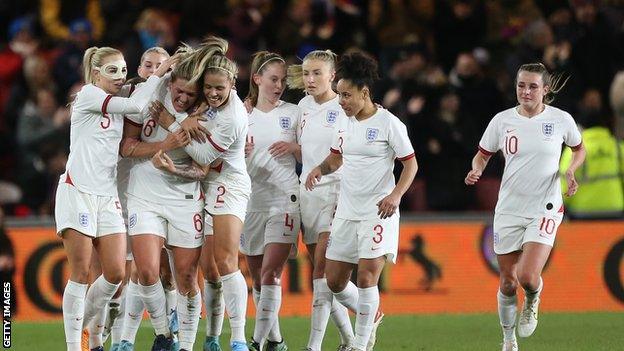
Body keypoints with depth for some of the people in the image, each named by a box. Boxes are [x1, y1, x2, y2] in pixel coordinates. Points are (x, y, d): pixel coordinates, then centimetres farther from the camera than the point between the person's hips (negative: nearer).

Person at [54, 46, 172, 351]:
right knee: (81, 274, -7)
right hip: (78, 191, -7)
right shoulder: (88, 95, -4)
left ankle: (87, 324, 17)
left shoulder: (118, 106, 17)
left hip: (108, 196, 7)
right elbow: (135, 105, -12)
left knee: (116, 273, -4)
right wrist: (159, 73, -4)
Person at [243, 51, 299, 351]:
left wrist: (293, 147, -10)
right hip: (251, 200, 3)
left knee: (270, 274, -15)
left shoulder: (293, 113, 5)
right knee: (258, 279, 6)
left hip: (284, 199, -3)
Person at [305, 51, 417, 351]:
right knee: (334, 281, 6)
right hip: (346, 212, 7)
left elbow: (410, 163, -5)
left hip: (378, 214, -7)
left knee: (366, 276, -14)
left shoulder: (389, 124, -9)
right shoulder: (345, 123, 10)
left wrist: (395, 195, -20)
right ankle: (371, 316, 32)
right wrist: (320, 169, 0)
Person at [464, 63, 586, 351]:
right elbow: (483, 154, 11)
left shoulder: (561, 120, -4)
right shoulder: (502, 120, -1)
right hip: (509, 209, 2)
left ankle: (532, 302, 18)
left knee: (528, 278, -19)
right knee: (508, 283, 7)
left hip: (545, 208, -2)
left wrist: (570, 171, -5)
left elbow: (578, 149, 14)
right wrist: (476, 171, -11)